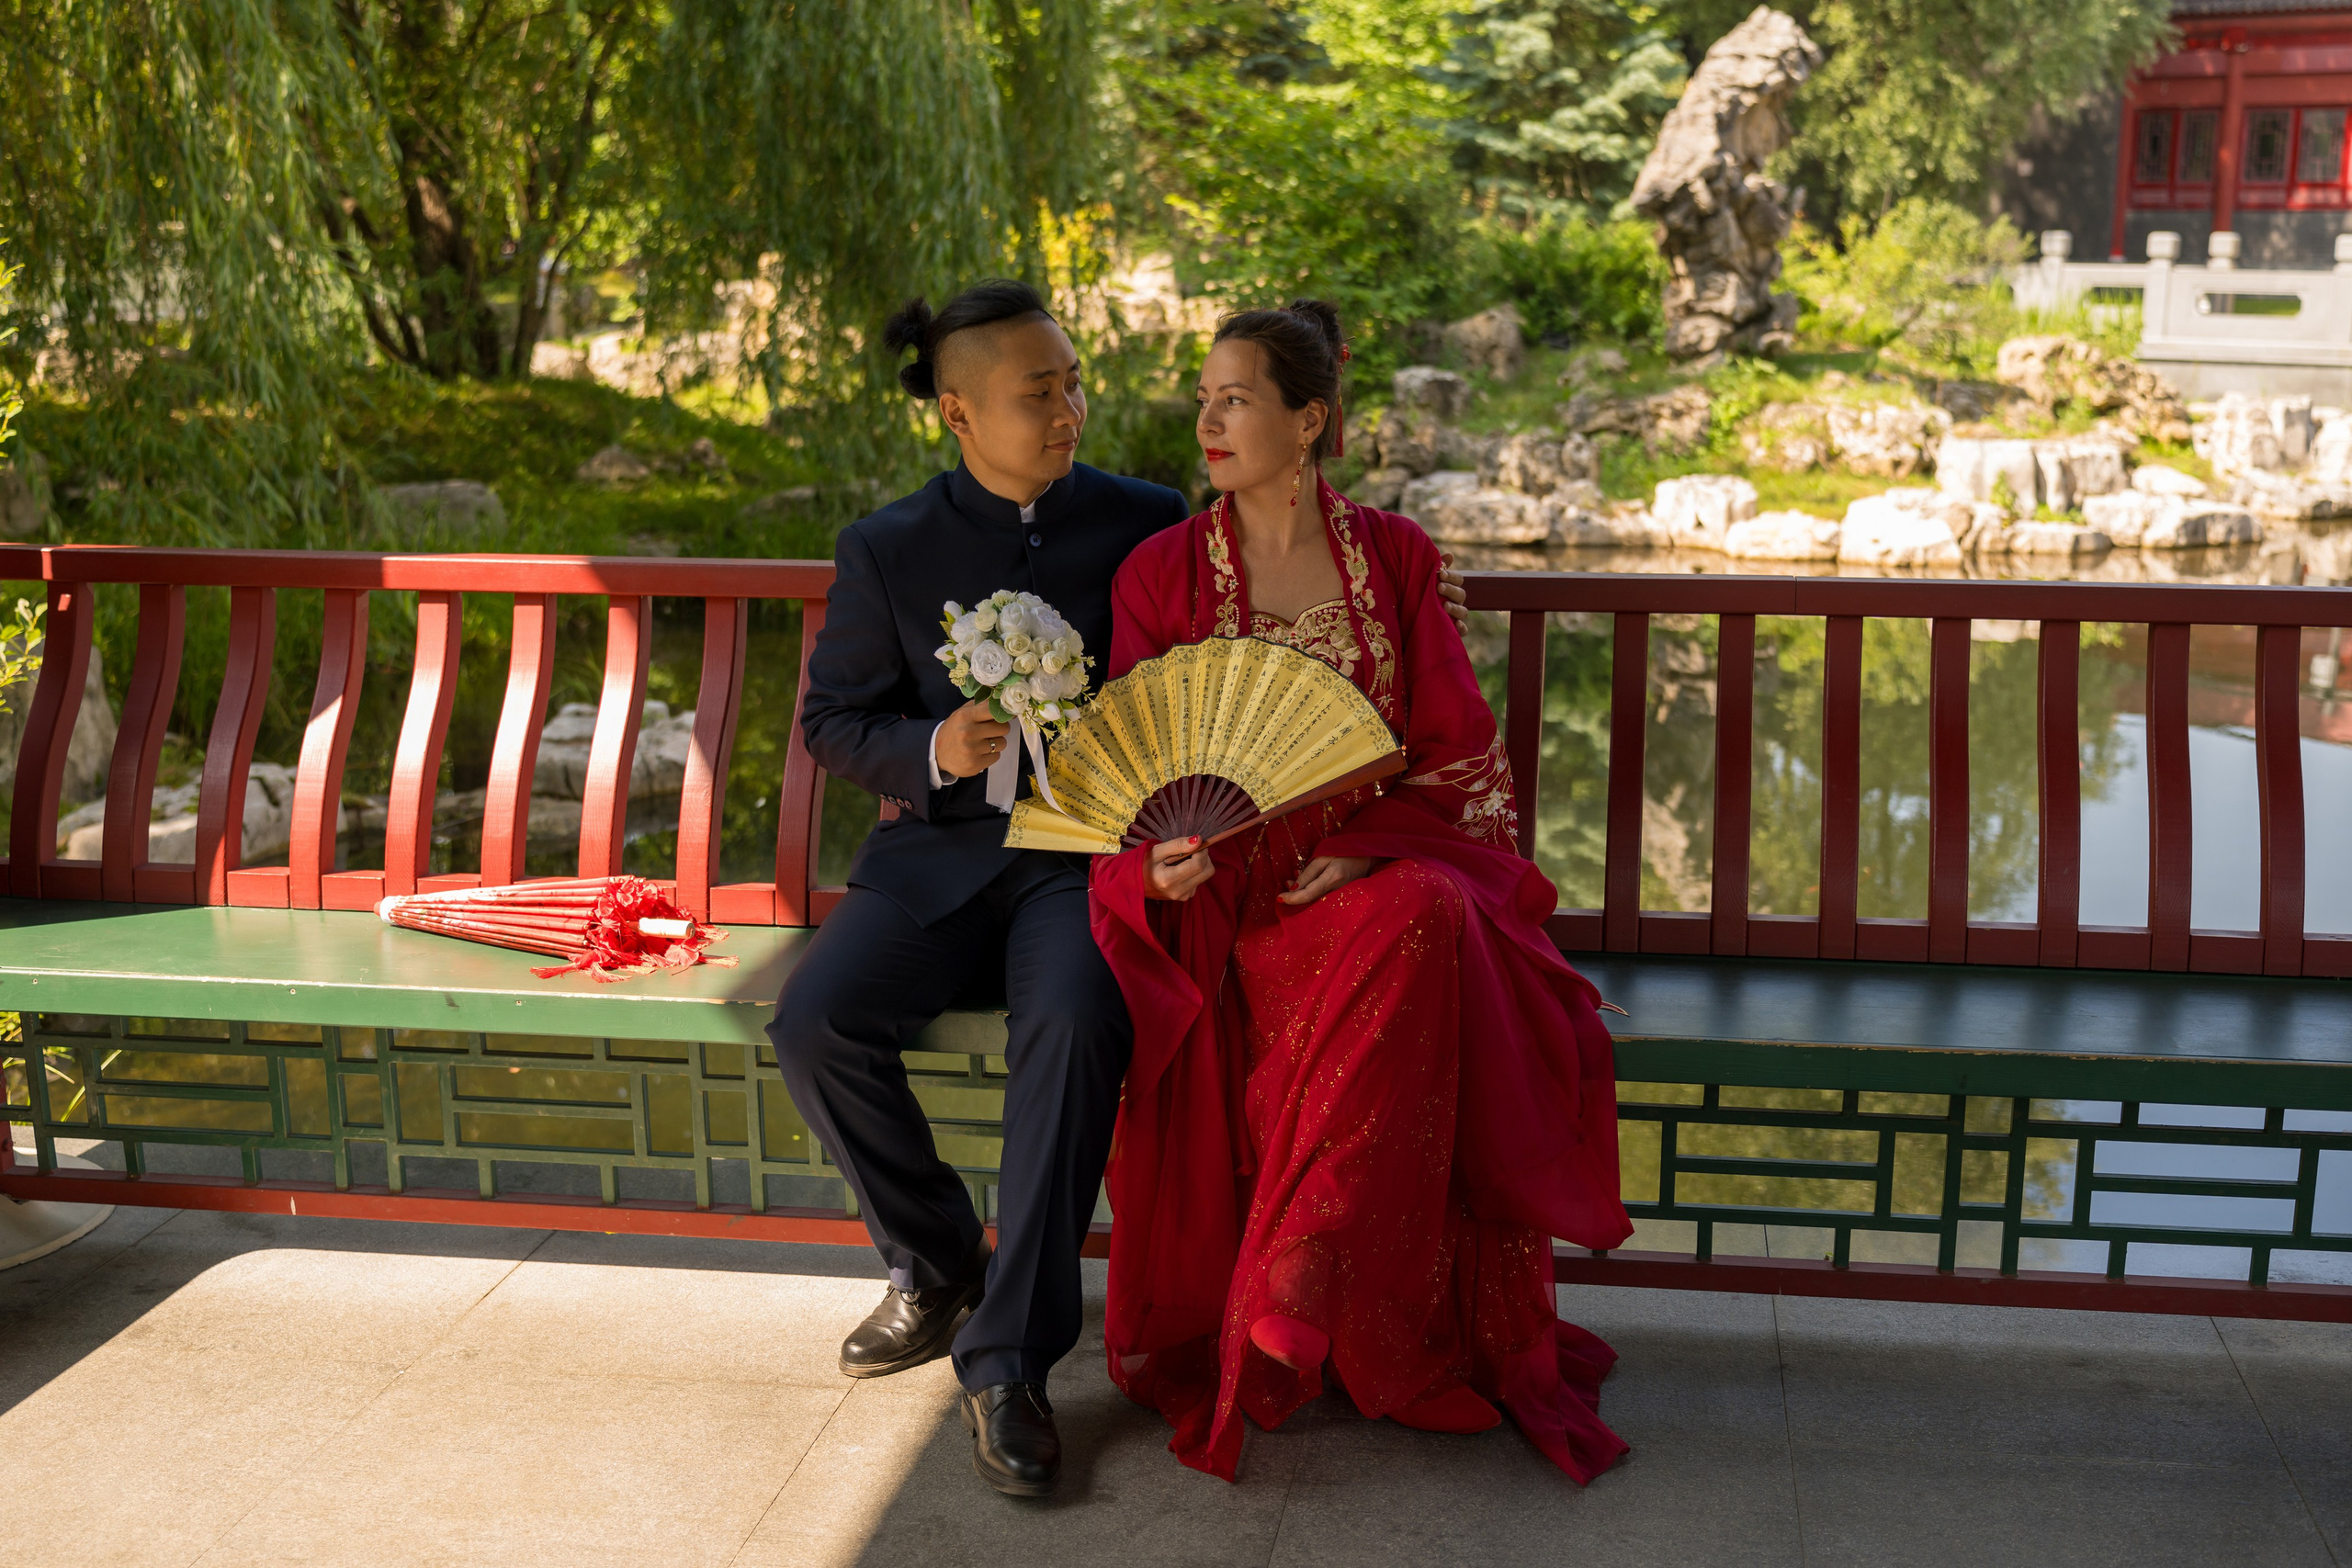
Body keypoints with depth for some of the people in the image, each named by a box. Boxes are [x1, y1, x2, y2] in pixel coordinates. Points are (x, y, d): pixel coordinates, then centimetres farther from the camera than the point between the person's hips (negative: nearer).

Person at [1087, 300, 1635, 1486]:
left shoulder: (1396, 557, 8)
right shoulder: (1160, 574, 5)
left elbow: (1457, 756, 6)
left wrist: (1366, 851, -12)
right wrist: (1160, 864, -19)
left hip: (1386, 867, 2)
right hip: (1229, 889, -1)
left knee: (1426, 932, -35)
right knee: (1406, 948, -34)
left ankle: (1284, 1318, -28)